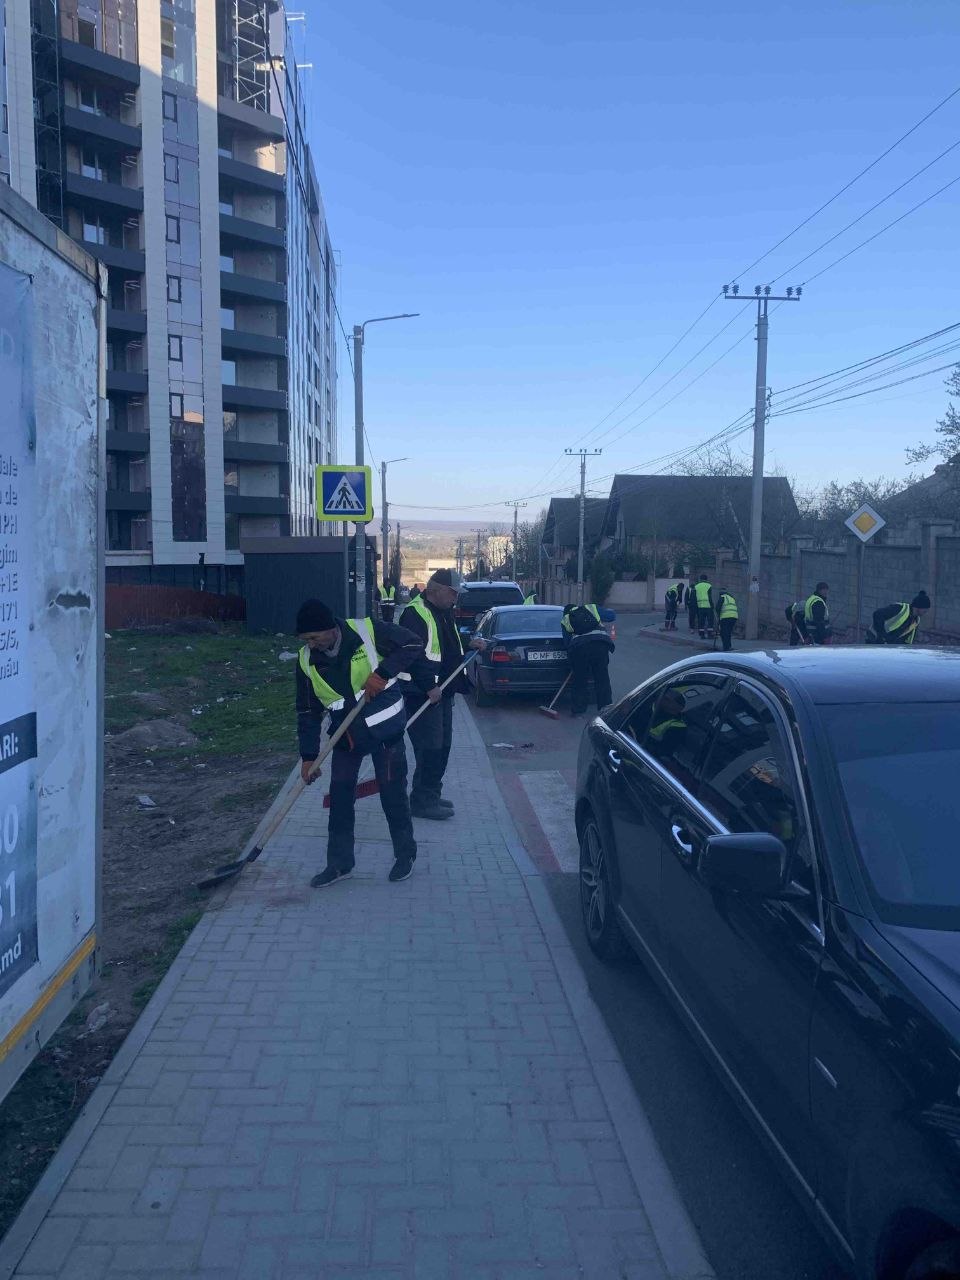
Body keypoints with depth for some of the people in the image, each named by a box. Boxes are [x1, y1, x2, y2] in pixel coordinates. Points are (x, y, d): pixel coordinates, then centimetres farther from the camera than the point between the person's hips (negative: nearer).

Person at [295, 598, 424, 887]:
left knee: (393, 793, 5)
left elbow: (414, 646, -12)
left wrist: (383, 672, -25)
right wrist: (308, 755, 1)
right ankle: (339, 864, 20)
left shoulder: (368, 631, -20)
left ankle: (406, 855, 25)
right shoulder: (307, 660, -6)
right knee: (339, 796, 6)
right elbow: (307, 711, 1)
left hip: (385, 730, -4)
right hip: (346, 735, 4)